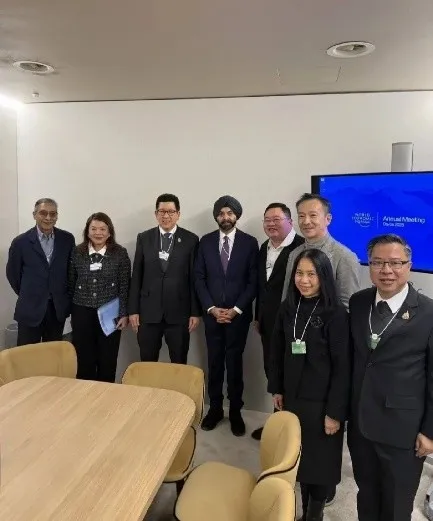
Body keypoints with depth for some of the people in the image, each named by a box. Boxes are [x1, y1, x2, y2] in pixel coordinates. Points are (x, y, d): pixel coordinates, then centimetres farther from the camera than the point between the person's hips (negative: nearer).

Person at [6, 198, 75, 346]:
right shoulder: (21, 242, -6)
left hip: (59, 307, 2)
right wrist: (27, 295, 10)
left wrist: (64, 295, 9)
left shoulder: (67, 239, -1)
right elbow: (12, 273, 4)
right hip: (30, 309, -2)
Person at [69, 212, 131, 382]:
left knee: (107, 360, 6)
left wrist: (124, 314, -5)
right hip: (82, 312, 2)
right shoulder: (77, 252, 3)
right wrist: (69, 311, 10)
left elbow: (125, 286, -2)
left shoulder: (120, 253, -3)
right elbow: (71, 284, 9)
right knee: (84, 359, 6)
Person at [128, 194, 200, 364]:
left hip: (179, 312, -1)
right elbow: (136, 276, 5)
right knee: (146, 365, 10)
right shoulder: (144, 238, 5)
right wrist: (133, 310, 2)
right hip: (149, 311, 2)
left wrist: (195, 312, -3)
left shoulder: (191, 240, 0)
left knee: (179, 365, 9)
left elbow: (195, 278, -1)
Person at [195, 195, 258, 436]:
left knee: (234, 363, 6)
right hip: (212, 313, 2)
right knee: (214, 363, 10)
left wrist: (236, 309, -11)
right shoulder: (206, 241, 4)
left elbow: (253, 281, -4)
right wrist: (211, 308, -7)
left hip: (238, 314, -2)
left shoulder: (250, 242, -2)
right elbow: (199, 278, 2)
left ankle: (235, 412, 22)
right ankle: (215, 409, 26)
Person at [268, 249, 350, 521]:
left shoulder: (336, 314, -16)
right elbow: (277, 353, 7)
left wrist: (335, 411, -13)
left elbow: (342, 367, -15)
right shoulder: (288, 308, -1)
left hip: (321, 402, -4)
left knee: (319, 459, 12)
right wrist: (277, 389, 8)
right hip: (293, 397, 4)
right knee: (297, 456, 14)